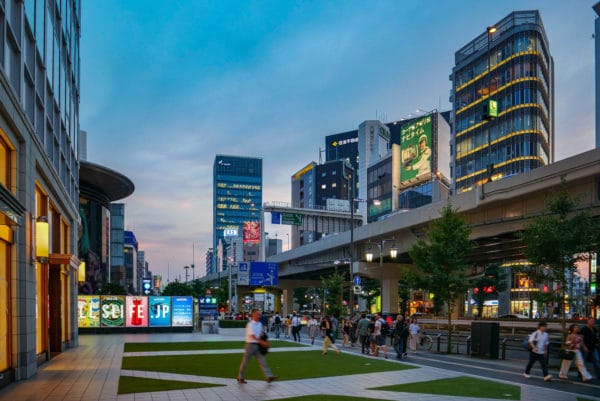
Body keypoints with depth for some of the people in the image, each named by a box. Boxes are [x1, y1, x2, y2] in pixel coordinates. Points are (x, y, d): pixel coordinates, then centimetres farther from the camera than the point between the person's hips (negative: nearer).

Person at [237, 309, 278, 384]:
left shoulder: (260, 324, 11)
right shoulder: (250, 324, -13)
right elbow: (252, 335, -21)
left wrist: (264, 342, 5)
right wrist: (262, 342, -24)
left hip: (258, 345, 7)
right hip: (251, 344, -7)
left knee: (262, 361, 0)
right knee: (245, 361, 4)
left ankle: (269, 377, -6)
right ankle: (240, 378, 17)